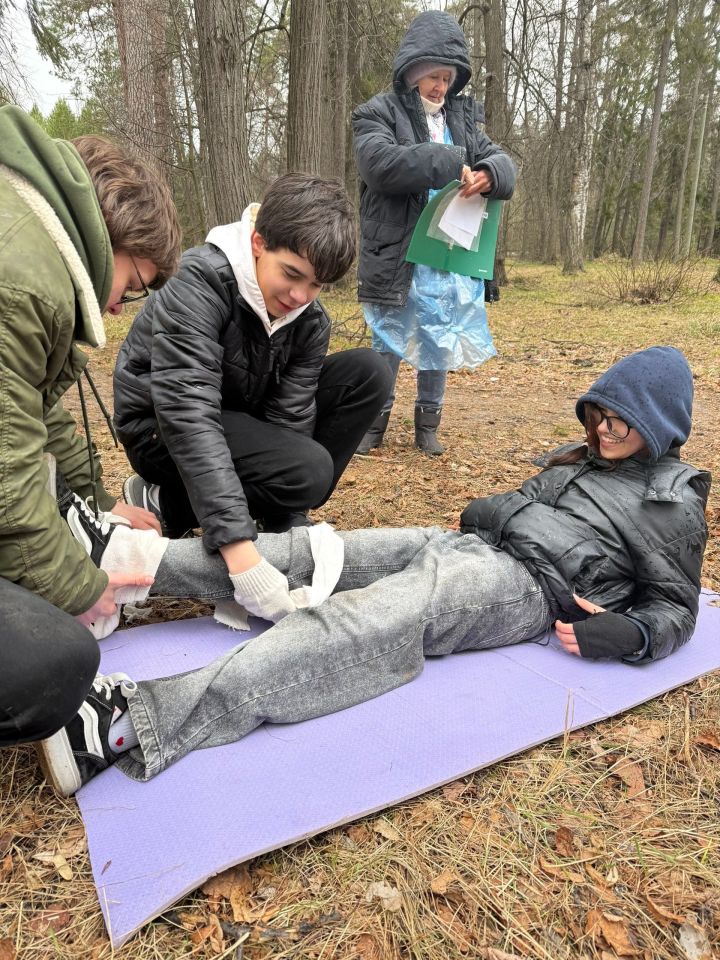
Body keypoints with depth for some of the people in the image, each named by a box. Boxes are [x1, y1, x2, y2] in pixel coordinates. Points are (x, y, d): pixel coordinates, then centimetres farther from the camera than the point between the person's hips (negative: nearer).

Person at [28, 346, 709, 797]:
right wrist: (477, 512, 13)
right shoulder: (580, 460, 26)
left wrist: (621, 634, -14)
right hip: (466, 547, 8)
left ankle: (133, 724, -45)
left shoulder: (673, 504, 7)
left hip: (524, 584, -7)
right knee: (307, 552, -12)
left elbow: (674, 606, 5)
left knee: (365, 624, -33)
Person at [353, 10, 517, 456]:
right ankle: (375, 421, 20)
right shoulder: (378, 114, 0)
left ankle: (428, 424, 23)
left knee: (441, 345, 9)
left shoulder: (463, 117, 15)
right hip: (398, 257, -4)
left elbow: (503, 161, 10)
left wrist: (488, 174, -15)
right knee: (388, 345, 4)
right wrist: (452, 163, -23)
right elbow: (382, 163, -20)